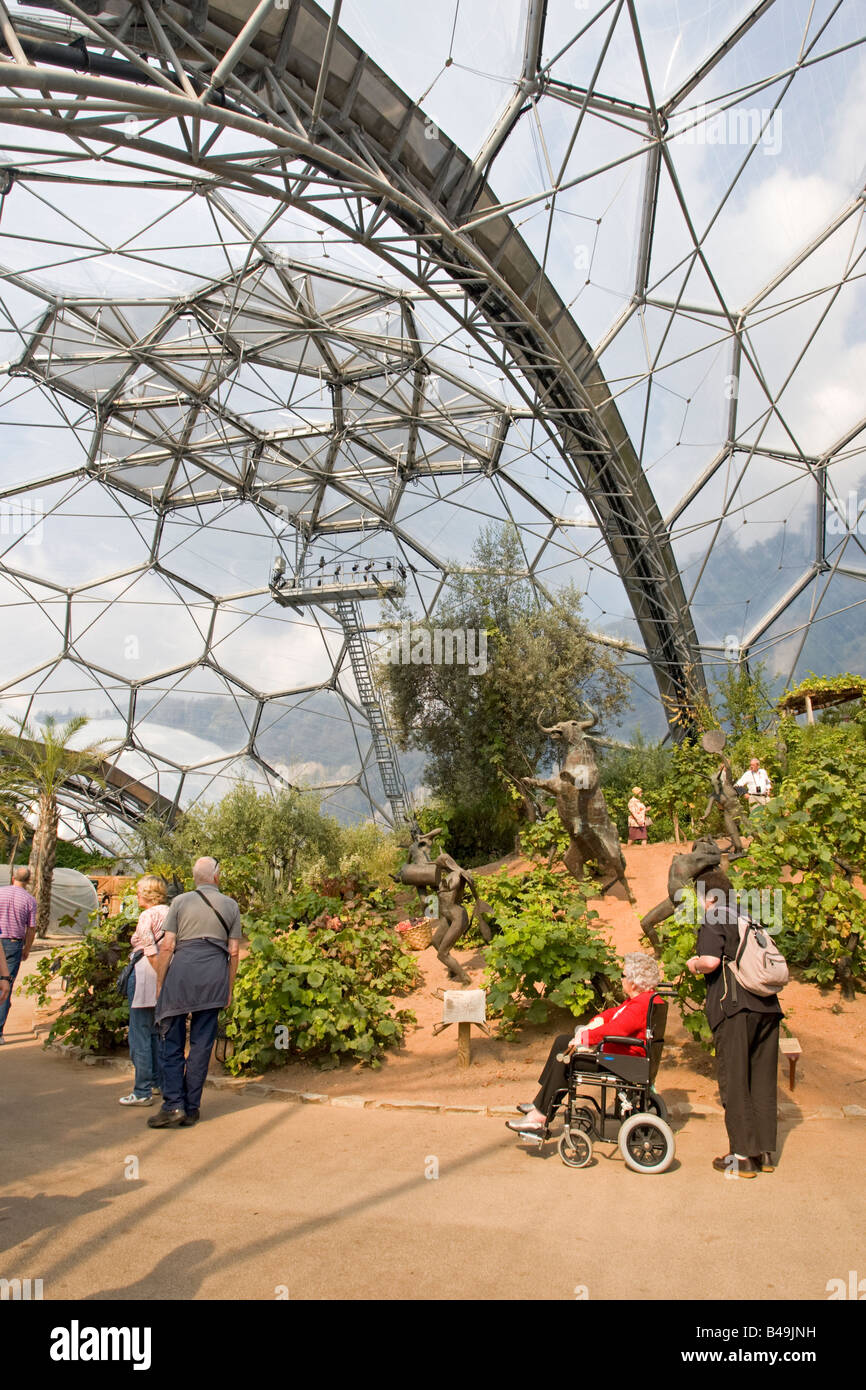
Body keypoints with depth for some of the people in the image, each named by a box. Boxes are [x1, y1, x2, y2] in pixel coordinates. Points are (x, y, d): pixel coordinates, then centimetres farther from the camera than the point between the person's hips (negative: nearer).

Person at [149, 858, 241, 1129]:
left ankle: (173, 1105, -1)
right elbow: (233, 951, 8)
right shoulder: (231, 906, 8)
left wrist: (160, 983, 8)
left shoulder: (180, 901, 4)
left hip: (180, 974, -1)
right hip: (214, 978, 2)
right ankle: (191, 1108, 12)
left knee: (172, 1043, 7)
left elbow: (166, 946, 0)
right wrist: (229, 988, 16)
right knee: (201, 1044, 8)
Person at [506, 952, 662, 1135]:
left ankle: (539, 1117, -10)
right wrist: (596, 1021, -1)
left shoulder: (642, 1004, -24)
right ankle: (542, 1103, 14)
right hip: (614, 1049, 12)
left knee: (564, 1060, -18)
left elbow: (615, 1029, -34)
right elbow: (616, 1012, 18)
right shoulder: (639, 997, 10)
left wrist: (584, 1037, -25)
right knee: (562, 1041, 13)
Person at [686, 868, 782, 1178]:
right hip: (767, 1006, 7)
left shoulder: (713, 922, -3)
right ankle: (764, 1153, 19)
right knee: (762, 1080, 13)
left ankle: (742, 1156, 3)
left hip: (735, 1008, -7)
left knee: (734, 1082, 0)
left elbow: (711, 961, -18)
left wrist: (694, 965, 4)